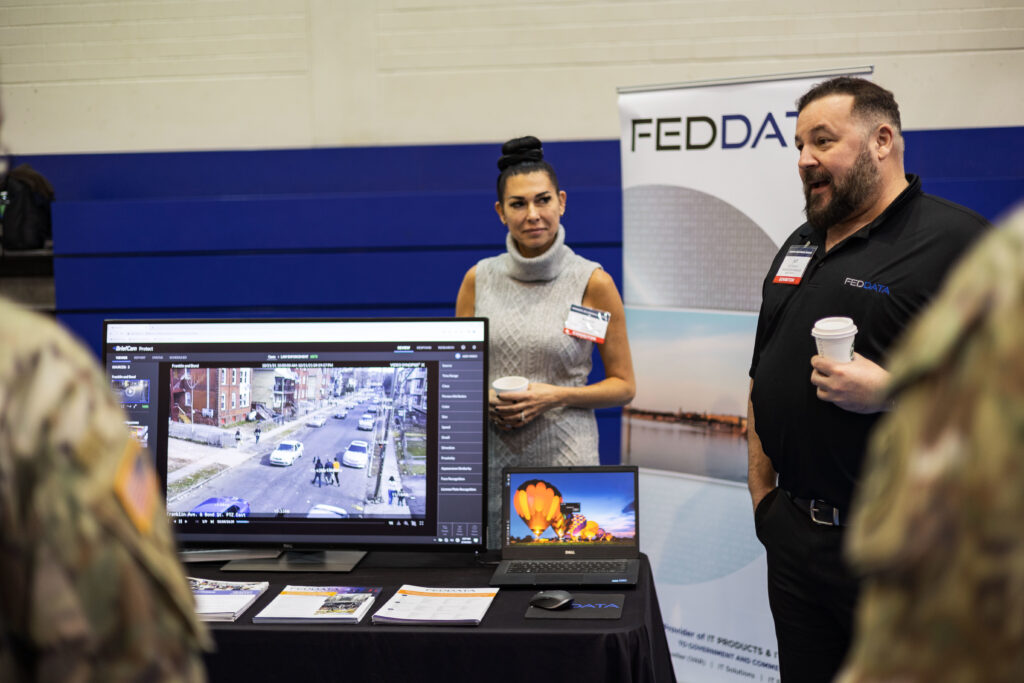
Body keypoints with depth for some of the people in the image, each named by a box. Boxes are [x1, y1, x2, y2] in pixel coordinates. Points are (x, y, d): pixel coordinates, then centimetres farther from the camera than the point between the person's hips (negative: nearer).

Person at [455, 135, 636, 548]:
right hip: (491, 461, 2)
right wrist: (483, 401, -7)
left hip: (564, 456, -2)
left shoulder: (592, 283, -3)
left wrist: (555, 396, -13)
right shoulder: (479, 279, 5)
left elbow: (624, 386, 1)